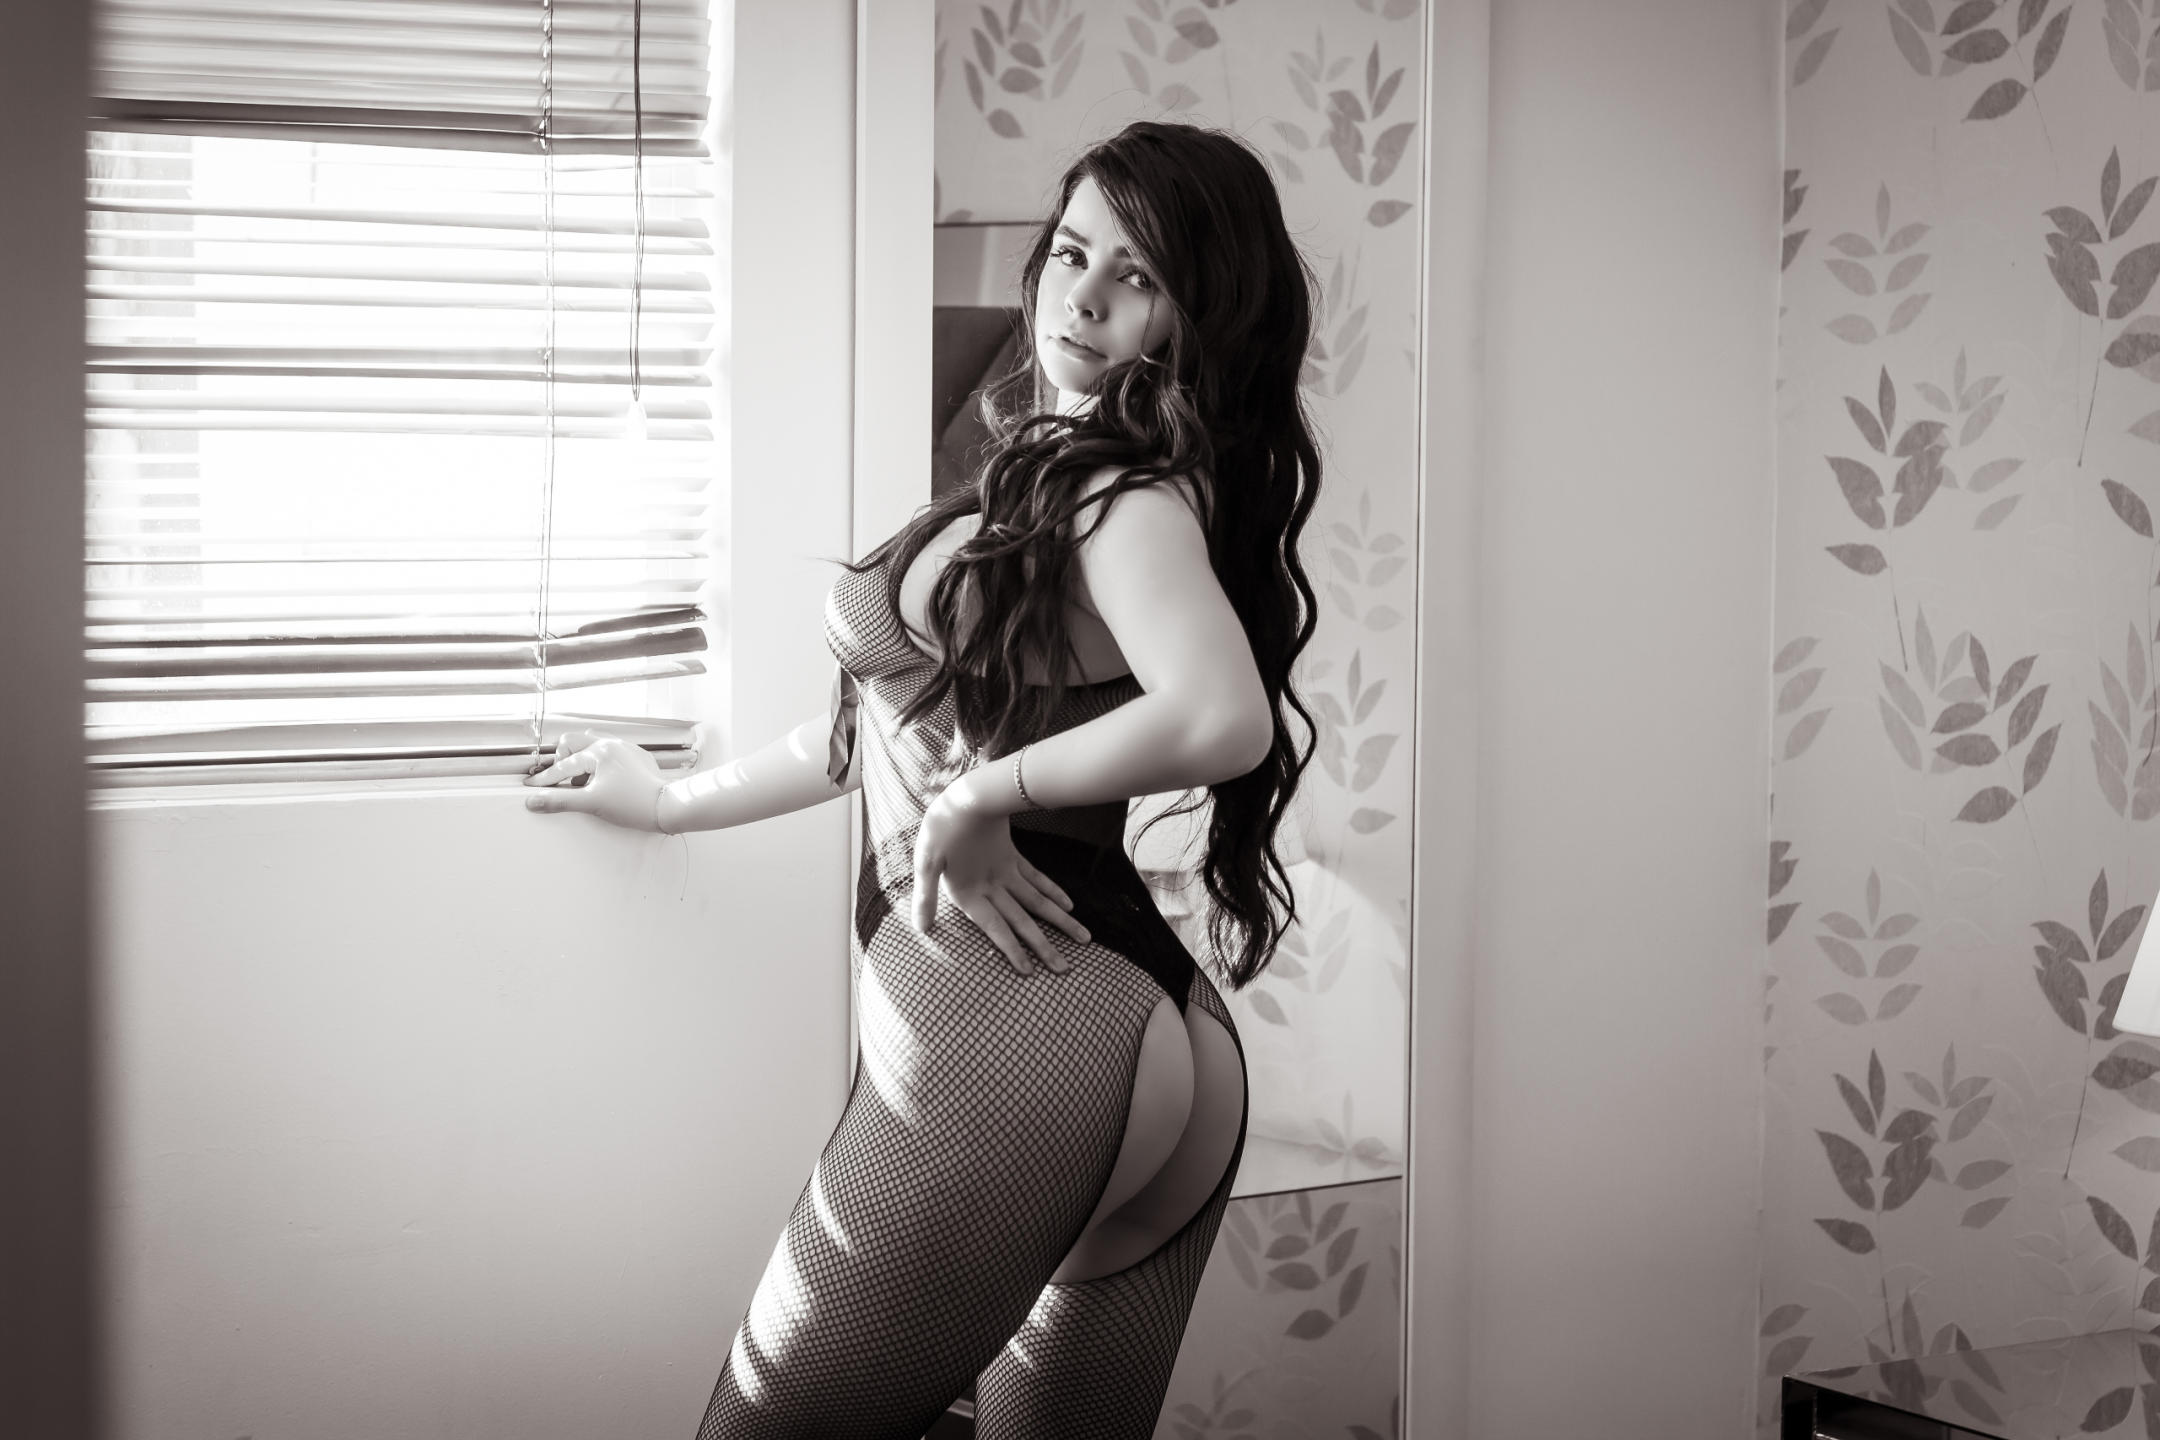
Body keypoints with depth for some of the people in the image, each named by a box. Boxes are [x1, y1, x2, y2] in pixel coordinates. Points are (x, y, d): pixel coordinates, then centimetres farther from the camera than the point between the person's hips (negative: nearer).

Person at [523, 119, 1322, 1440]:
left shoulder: (1124, 495, -8)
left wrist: (984, 795, -15)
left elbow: (1223, 720, -29)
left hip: (1017, 1029, -10)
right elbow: (915, 719, 30)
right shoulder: (1065, 479, 20)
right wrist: (674, 801, 39)